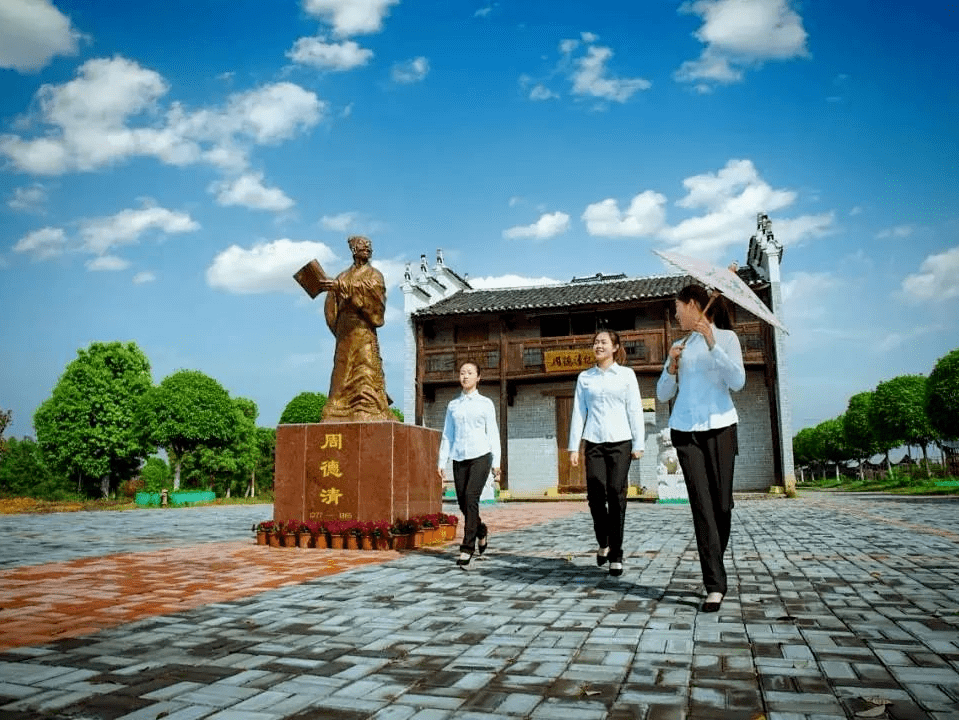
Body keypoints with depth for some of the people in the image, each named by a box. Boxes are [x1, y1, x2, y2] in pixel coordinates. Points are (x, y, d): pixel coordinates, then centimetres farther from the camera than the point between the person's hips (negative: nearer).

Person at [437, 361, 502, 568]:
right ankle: (481, 530, 33)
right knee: (463, 503, 3)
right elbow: (447, 435, 15)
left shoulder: (485, 403, 7)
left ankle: (467, 548, -15)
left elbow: (493, 433, 6)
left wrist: (496, 462, -1)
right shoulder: (453, 405, 14)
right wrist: (441, 462, 8)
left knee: (471, 497, -18)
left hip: (480, 456, -3)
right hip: (459, 458, 3)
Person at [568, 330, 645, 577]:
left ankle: (616, 555, 6)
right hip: (594, 443, 2)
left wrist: (638, 444, -2)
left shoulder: (626, 374, 6)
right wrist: (574, 447, 4)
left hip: (620, 442, -2)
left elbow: (635, 410, 3)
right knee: (595, 494, -7)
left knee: (616, 497, -4)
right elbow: (578, 412, 9)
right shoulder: (585, 377, 11)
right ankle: (603, 543, 19)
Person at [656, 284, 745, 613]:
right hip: (686, 430, 2)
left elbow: (737, 382, -10)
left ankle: (714, 570, 21)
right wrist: (672, 365, -3)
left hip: (720, 428, -2)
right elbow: (663, 394, 14)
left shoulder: (726, 336, 5)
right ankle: (715, 585, -9)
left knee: (722, 503, 0)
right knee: (702, 505, -7)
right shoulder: (681, 345, 17)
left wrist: (712, 343, -17)